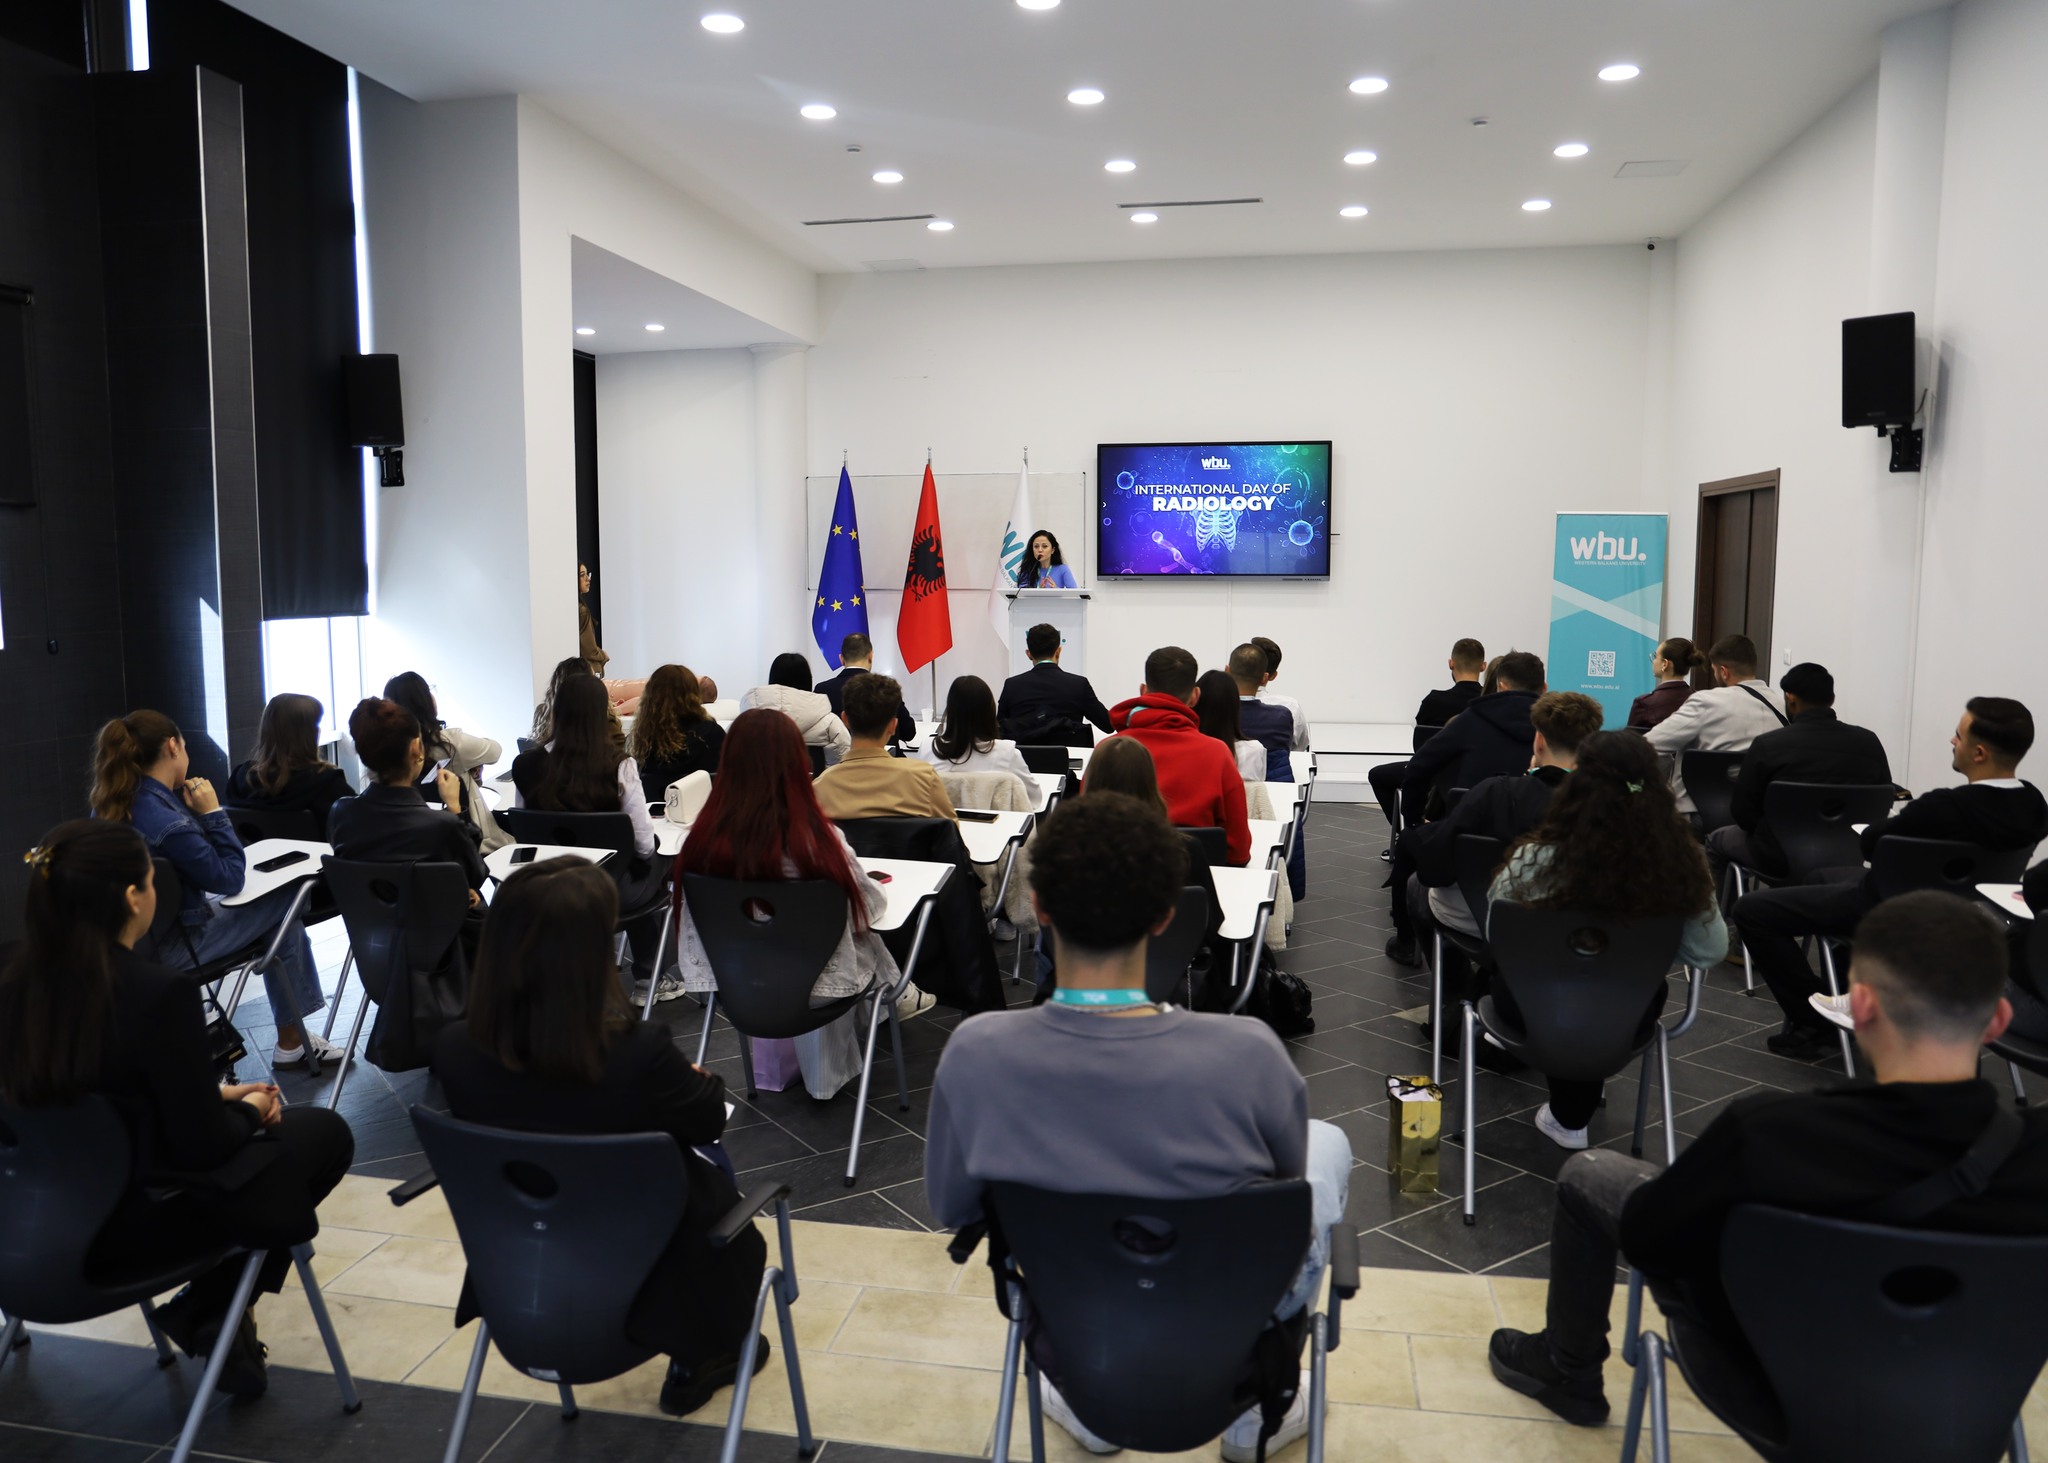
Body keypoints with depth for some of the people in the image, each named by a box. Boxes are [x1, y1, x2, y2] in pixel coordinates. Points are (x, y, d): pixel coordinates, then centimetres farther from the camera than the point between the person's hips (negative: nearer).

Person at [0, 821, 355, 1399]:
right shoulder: (160, 994, -27)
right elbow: (203, 1143, -18)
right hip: (133, 1227, -7)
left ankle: (216, 1314, 22)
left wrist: (219, 1097, 12)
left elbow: (114, 1098, 7)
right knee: (324, 1133, 13)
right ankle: (204, 1316, 15)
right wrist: (249, 1111, 3)